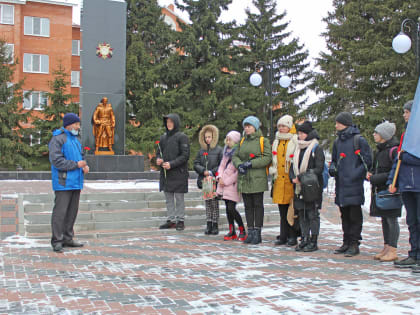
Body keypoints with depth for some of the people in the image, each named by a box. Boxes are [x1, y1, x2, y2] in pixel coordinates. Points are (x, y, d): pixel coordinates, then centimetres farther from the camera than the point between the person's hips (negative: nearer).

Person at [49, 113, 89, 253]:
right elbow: (56, 160, -18)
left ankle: (68, 238, 20)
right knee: (60, 211, -6)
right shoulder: (58, 139, -9)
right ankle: (57, 241, 0)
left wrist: (85, 166, -1)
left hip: (76, 183, 8)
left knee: (72, 211, 12)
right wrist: (76, 164, -17)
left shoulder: (75, 139, 17)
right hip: (63, 182, -8)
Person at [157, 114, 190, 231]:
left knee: (179, 198, 1)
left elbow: (185, 155, -11)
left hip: (178, 173, -6)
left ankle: (180, 220, 9)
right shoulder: (163, 137, 13)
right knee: (168, 198, 11)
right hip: (165, 173, 6)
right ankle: (171, 220, 19)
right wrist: (158, 159, -3)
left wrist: (171, 164, -18)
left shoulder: (182, 137, -6)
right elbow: (159, 152, 20)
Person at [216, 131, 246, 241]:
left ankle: (242, 231, 4)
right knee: (228, 208, 9)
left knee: (231, 208, -10)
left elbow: (239, 172, -15)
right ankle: (232, 232, 17)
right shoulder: (226, 152, 14)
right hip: (224, 184, 8)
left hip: (233, 184, -7)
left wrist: (226, 181, -11)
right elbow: (222, 166, 18)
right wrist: (220, 177, 0)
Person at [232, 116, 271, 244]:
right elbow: (235, 156, 14)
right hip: (244, 178, 5)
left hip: (257, 178, -5)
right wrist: (239, 165, -8)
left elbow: (267, 158, -12)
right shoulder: (243, 141, 16)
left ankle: (257, 233, 6)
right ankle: (250, 232, 15)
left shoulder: (263, 141, -2)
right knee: (248, 206, 8)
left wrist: (251, 164, -18)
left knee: (258, 205, 0)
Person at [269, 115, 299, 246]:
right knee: (282, 210, 10)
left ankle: (293, 236, 7)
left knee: (292, 209, -2)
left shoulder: (296, 142, -3)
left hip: (291, 181, -6)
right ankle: (283, 236, 16)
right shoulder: (276, 142, 17)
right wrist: (273, 174, 15)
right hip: (279, 181, 6)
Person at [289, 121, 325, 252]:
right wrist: (293, 177, -3)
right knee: (302, 213, 9)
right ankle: (305, 239, 17)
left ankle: (313, 241, 4)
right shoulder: (298, 148, 15)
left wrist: (301, 177, -17)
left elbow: (319, 169, -12)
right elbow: (293, 165, 17)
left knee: (312, 214, -2)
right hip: (299, 187, 7)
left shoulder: (316, 149, -6)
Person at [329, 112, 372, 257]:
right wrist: (332, 168, 3)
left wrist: (355, 175, -15)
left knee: (355, 215, -1)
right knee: (344, 215, 12)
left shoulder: (359, 140, -6)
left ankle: (354, 244, 7)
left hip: (354, 185, -7)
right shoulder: (338, 141, 15)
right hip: (341, 184, 7)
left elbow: (367, 161, -7)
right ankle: (346, 242, 21)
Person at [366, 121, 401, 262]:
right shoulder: (379, 150, 16)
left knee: (391, 219, -4)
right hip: (380, 190, 9)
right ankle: (386, 248, 18)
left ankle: (392, 251, 1)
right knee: (384, 219, 12)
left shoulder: (393, 150, -13)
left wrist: (375, 179, -16)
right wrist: (370, 174, 5)